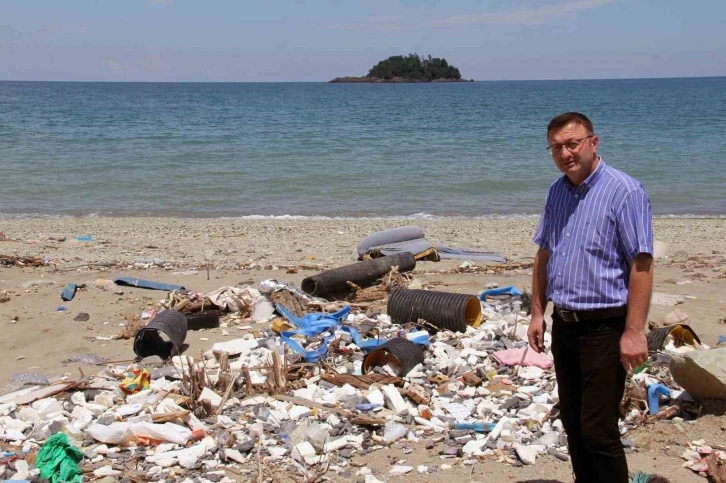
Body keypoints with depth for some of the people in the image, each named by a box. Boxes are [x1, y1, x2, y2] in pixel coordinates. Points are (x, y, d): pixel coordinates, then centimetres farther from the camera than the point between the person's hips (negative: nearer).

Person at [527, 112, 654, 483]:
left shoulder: (624, 191, -13)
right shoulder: (557, 192, 10)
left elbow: (641, 265, -17)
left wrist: (634, 331, -20)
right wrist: (537, 313, 13)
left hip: (604, 327, -7)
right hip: (564, 324, 7)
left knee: (598, 430, -5)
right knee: (572, 424, 15)